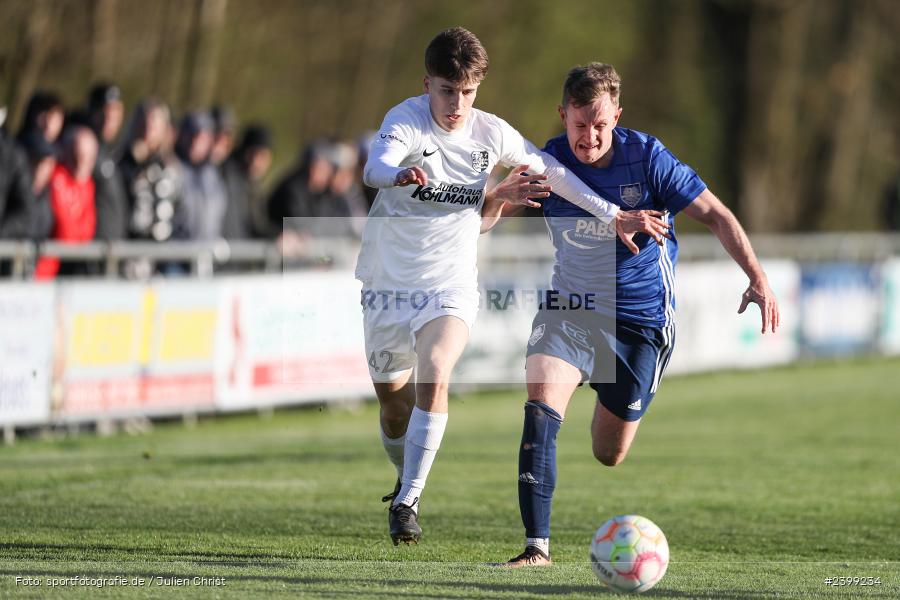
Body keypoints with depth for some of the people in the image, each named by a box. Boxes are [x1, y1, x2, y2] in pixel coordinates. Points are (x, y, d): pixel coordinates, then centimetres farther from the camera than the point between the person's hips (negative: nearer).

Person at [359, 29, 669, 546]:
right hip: (389, 284, 0)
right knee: (393, 404, 10)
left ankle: (408, 502, -20)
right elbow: (375, 168, -37)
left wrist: (613, 216, 9)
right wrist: (400, 175, -61)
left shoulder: (490, 133, -5)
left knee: (433, 380, -25)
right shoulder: (407, 120, -15)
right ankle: (406, 479, 41)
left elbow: (551, 172, 10)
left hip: (451, 285, 1)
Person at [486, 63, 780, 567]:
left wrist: (758, 279, -19)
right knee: (541, 404, -25)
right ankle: (537, 545, -25)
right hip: (571, 304, 1)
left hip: (642, 317, -1)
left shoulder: (647, 158, -15)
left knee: (610, 454, 5)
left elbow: (715, 214, -10)